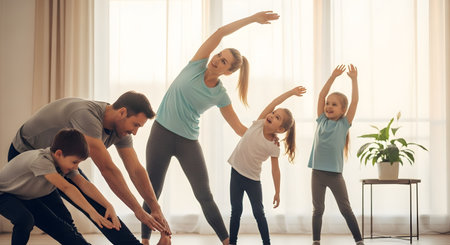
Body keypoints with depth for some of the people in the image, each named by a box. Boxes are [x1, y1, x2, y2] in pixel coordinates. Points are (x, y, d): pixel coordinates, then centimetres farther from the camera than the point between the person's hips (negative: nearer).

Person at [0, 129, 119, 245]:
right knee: (25, 219, -33)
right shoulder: (41, 160, -37)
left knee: (56, 224, -5)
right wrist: (91, 212, -47)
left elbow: (84, 184, -17)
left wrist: (108, 206, -28)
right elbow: (66, 188, -43)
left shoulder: (65, 161, -12)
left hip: (26, 198, 7)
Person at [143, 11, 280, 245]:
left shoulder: (220, 95, -2)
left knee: (204, 196, -1)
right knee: (152, 193, 2)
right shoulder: (197, 65, -4)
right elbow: (220, 32, -11)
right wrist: (252, 18, -11)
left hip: (188, 141, 1)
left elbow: (239, 128, 4)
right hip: (162, 133, -1)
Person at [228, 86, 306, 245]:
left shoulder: (273, 147, -14)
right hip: (236, 172, 2)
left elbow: (275, 169, -7)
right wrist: (291, 92, -6)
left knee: (258, 212, 2)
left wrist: (277, 193, -5)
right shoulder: (259, 124, -9)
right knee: (236, 210, 7)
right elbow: (274, 103, -10)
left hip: (253, 178, -2)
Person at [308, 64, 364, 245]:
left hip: (335, 173, -2)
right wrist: (333, 77, 3)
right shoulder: (322, 121, 8)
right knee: (318, 209, 8)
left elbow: (355, 101, -3)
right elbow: (321, 96, 4)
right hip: (317, 171, 2)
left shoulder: (344, 124, 2)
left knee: (346, 209, 2)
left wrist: (354, 79, -2)